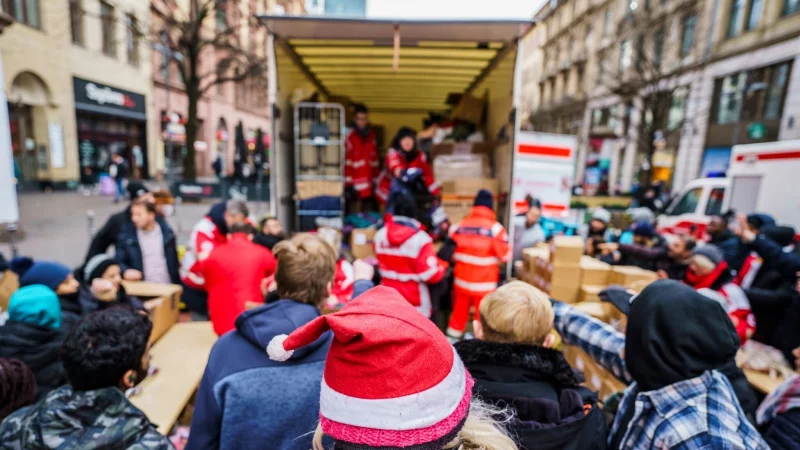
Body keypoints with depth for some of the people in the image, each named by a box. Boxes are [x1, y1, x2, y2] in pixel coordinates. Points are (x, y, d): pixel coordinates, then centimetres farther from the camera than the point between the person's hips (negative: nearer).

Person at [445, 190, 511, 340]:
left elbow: (450, 253, 7)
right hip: (484, 284, -4)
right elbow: (506, 256, -7)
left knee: (458, 314, 17)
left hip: (461, 281, 4)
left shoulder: (458, 226, -1)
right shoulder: (495, 228, -12)